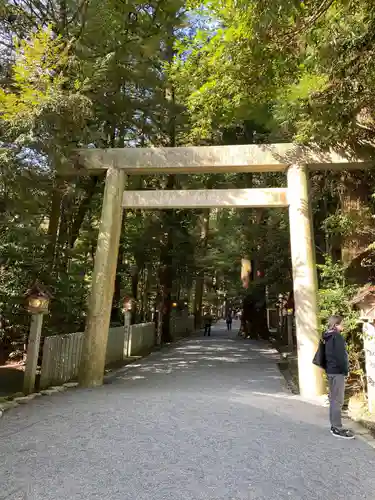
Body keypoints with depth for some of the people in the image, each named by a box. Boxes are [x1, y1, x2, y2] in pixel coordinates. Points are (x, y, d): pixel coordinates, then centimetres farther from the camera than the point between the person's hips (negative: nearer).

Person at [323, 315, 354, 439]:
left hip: (330, 370, 9)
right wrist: (346, 370, -9)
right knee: (338, 400, -3)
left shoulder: (328, 337, 13)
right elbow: (341, 356, -20)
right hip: (337, 371, -9)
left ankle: (334, 426, 22)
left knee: (333, 399, 15)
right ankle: (338, 429, 3)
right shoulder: (337, 336, -15)